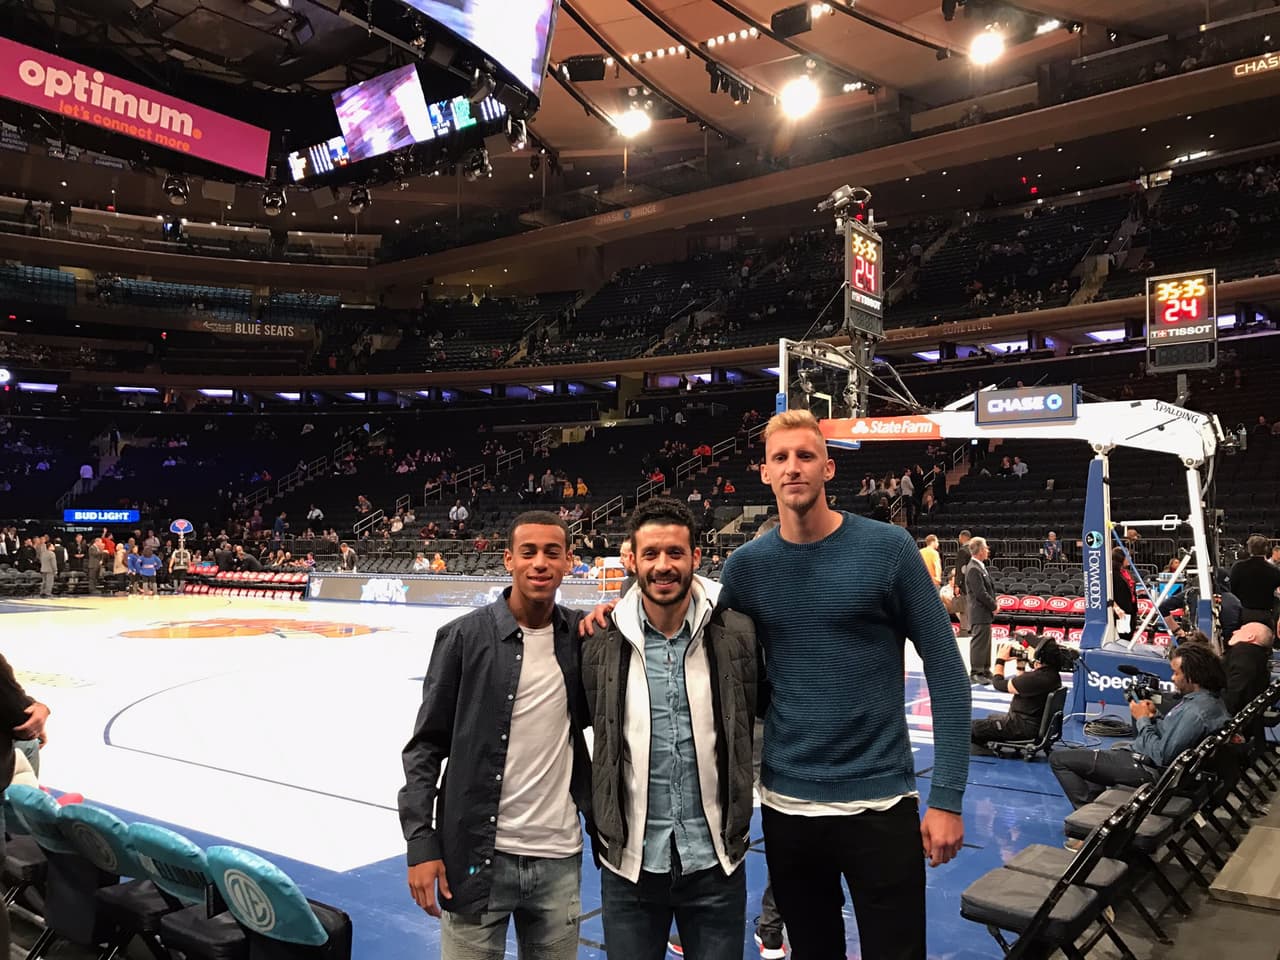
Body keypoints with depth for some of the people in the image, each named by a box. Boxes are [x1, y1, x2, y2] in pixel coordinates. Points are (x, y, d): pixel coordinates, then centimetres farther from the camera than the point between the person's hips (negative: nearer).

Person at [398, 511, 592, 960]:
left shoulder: (581, 635, 2)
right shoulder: (464, 636, -7)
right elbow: (426, 745, -3)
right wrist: (420, 844, -7)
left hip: (560, 858, 3)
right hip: (476, 856, -3)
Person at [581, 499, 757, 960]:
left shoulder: (738, 633, -9)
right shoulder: (602, 641, -8)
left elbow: (757, 721, 5)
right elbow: (583, 726, 6)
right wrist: (600, 824, 7)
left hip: (715, 860, 0)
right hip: (629, 860, 1)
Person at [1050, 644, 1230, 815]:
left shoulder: (1197, 711, -28)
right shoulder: (1209, 697, 4)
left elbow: (1161, 755, -26)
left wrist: (1143, 720, -13)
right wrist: (1153, 717, -1)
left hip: (1148, 768, -11)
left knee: (1058, 759, -10)